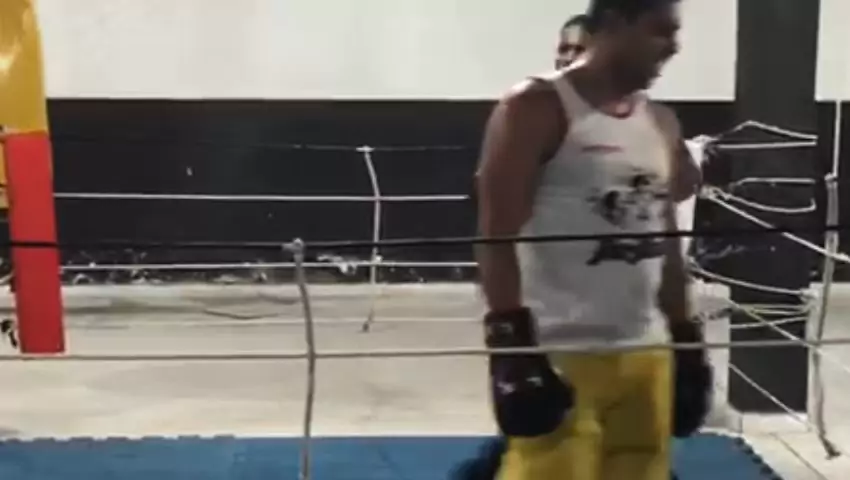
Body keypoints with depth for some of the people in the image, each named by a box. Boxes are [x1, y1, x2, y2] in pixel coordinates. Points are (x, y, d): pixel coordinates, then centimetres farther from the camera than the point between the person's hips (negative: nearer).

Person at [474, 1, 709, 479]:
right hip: (559, 355, -7)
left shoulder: (662, 123, 14)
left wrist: (687, 341, 16)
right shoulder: (536, 108, -8)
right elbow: (497, 237, -13)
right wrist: (512, 349, -19)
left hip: (645, 353, 7)